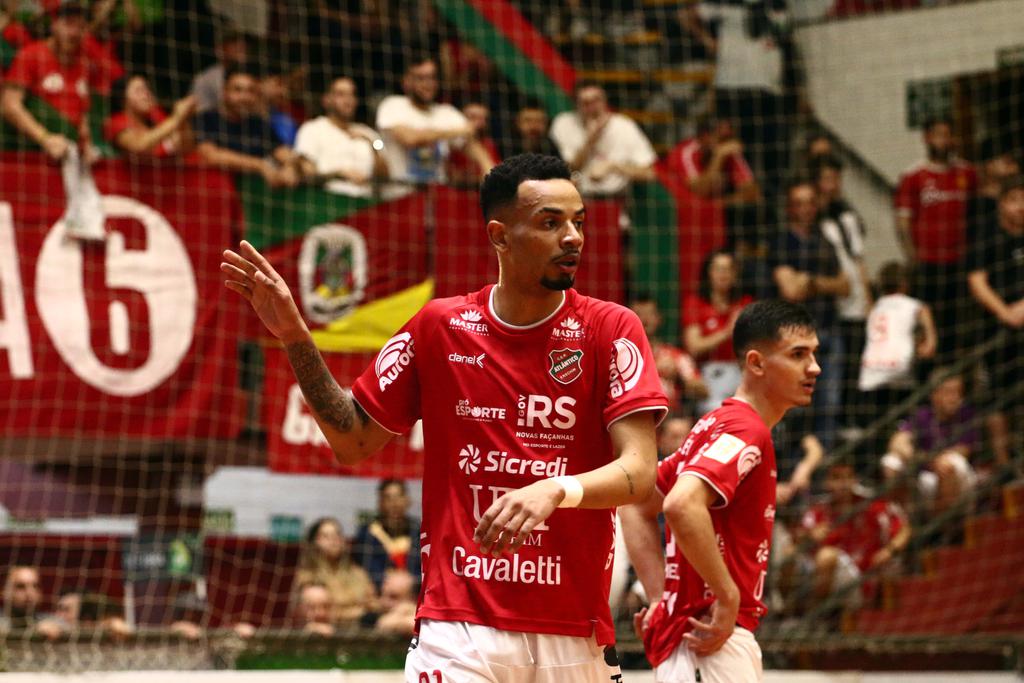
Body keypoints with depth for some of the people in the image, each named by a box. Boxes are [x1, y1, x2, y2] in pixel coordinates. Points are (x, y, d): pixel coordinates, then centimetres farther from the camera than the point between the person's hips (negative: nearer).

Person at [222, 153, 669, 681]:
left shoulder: (610, 330, -1)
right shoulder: (441, 327, 6)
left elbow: (639, 471, -11)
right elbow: (353, 443, 13)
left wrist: (556, 490, -31)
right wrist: (294, 337, 3)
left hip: (576, 637, 0)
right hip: (461, 631, 0)